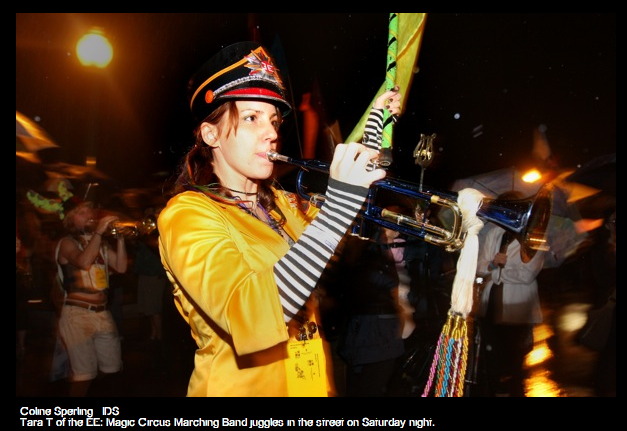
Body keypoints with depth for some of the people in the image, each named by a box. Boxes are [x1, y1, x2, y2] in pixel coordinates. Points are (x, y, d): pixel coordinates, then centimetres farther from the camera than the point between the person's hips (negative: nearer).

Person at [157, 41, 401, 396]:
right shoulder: (186, 214, -17)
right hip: (242, 386, -7)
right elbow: (250, 317, -34)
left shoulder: (281, 203, 6)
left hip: (312, 383, 8)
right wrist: (340, 202, -37)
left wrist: (377, 120, 13)